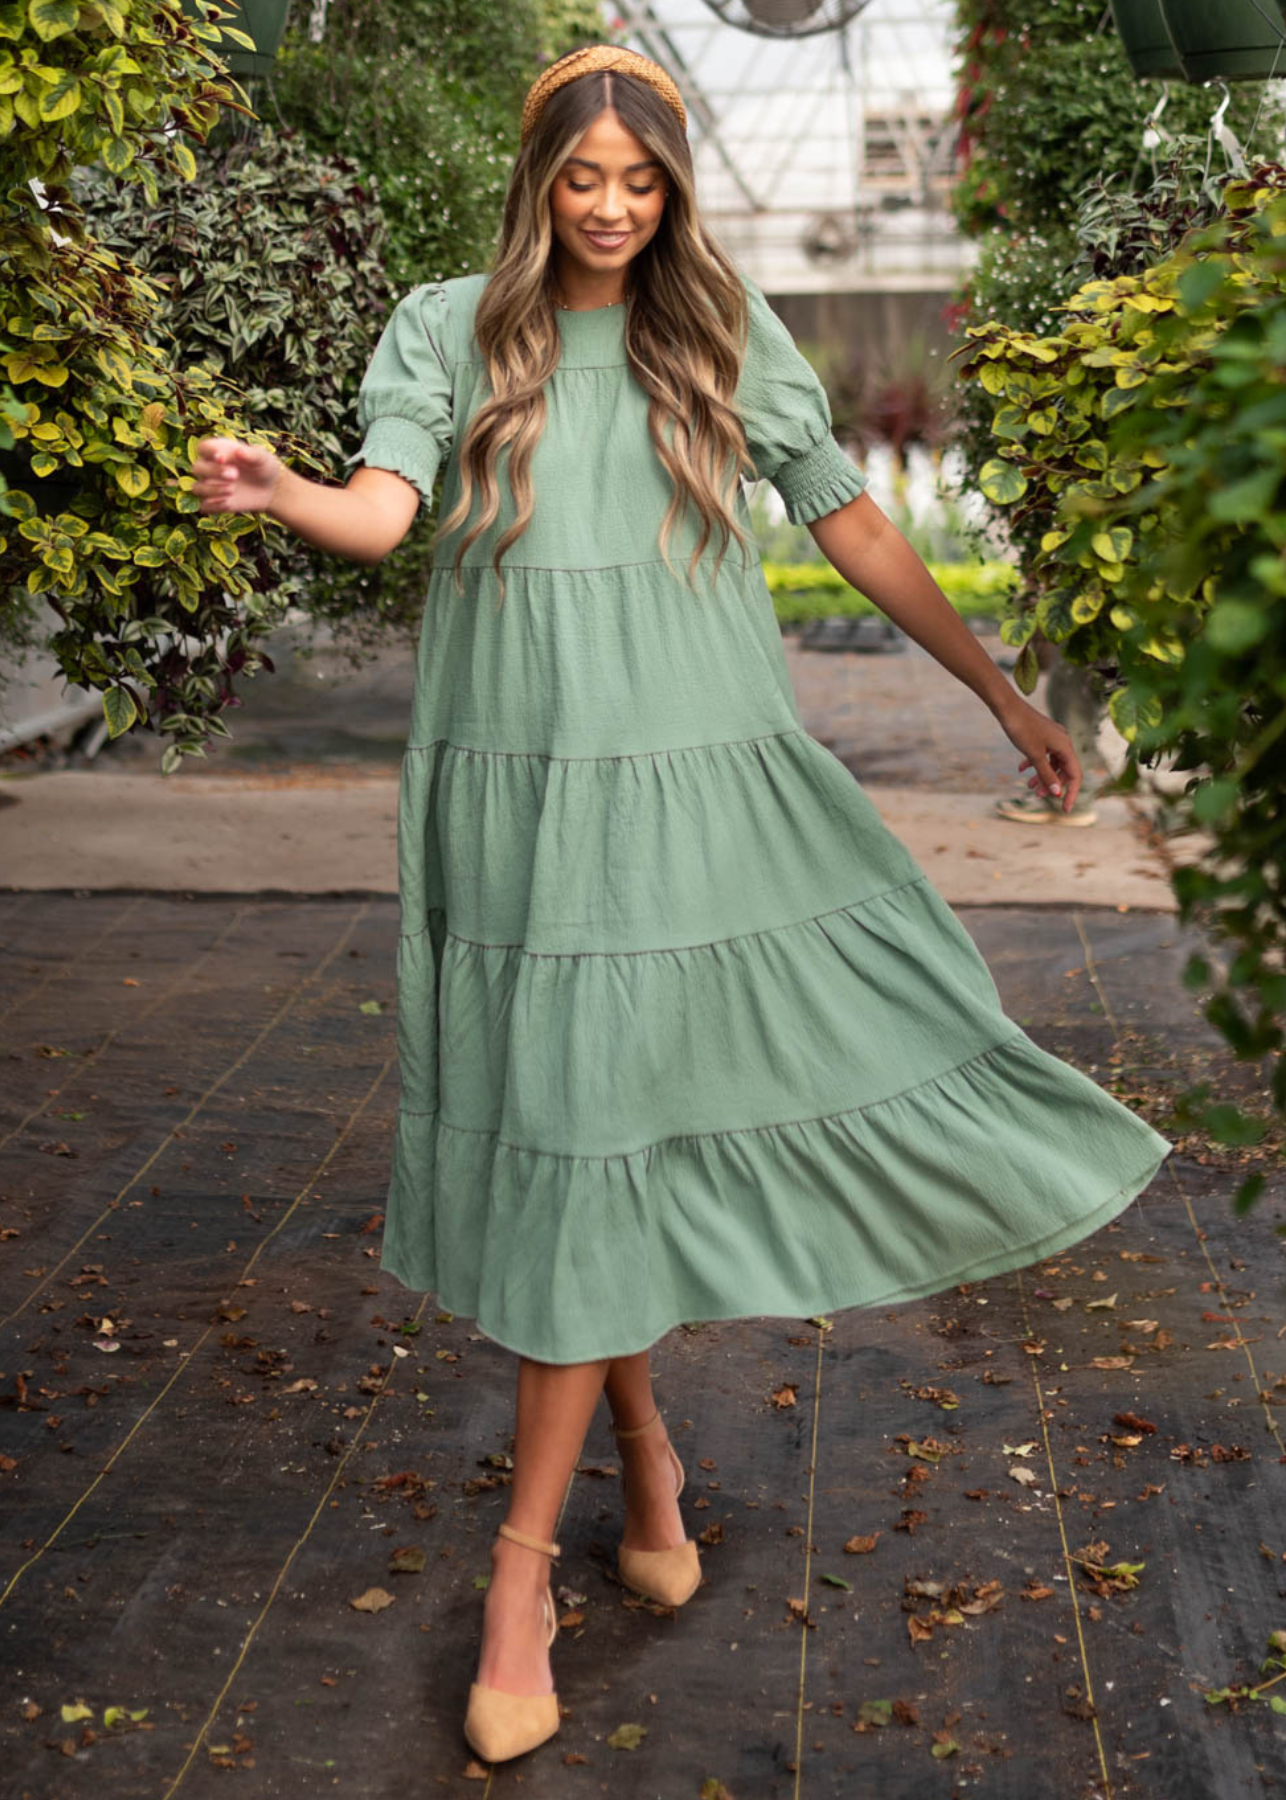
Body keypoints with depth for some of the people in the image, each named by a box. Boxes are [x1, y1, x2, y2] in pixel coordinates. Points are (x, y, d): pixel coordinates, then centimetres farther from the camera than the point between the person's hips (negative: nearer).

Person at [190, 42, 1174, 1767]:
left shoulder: (725, 335, 9)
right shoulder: (453, 329, 6)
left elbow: (855, 528, 12)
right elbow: (382, 510, -8)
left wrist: (1003, 693, 11)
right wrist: (277, 493, -32)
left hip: (706, 783, 0)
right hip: (521, 789, 0)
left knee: (611, 1124, -4)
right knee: (569, 1125, 3)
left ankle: (525, 1571, 8)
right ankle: (645, 1443, 28)